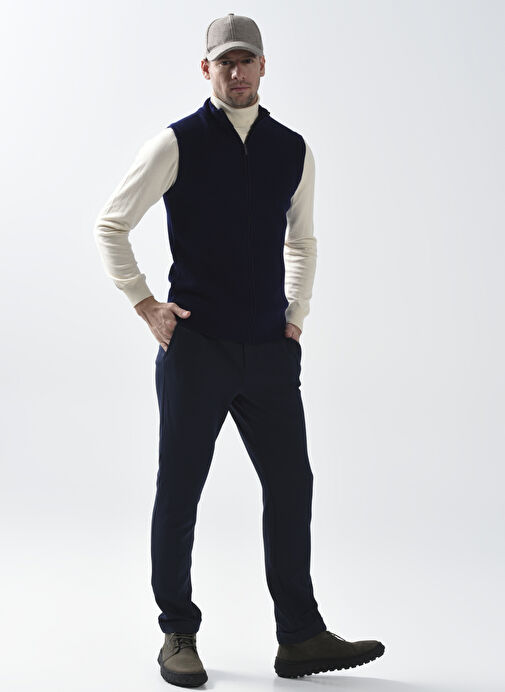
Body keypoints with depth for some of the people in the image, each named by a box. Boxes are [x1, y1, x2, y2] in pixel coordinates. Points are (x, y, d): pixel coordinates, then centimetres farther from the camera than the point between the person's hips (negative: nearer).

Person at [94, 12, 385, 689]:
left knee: (291, 486, 3)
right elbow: (111, 224, 2)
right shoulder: (178, 143, -2)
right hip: (196, 345, -3)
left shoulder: (292, 149, 9)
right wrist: (145, 305, -3)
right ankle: (178, 635, 20)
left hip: (270, 350, 4)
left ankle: (301, 637, 14)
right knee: (179, 493, 5)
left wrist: (296, 314, 12)